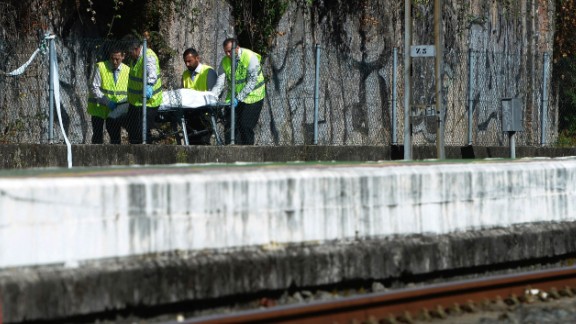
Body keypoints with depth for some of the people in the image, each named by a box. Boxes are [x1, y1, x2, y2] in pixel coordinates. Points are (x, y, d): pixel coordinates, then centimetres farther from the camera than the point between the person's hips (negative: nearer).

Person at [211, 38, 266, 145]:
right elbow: (220, 83, -9)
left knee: (246, 127, -11)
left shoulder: (251, 57, -17)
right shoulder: (225, 62, -3)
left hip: (252, 97, -5)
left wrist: (238, 98, -30)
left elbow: (252, 82, -21)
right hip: (234, 97, 5)